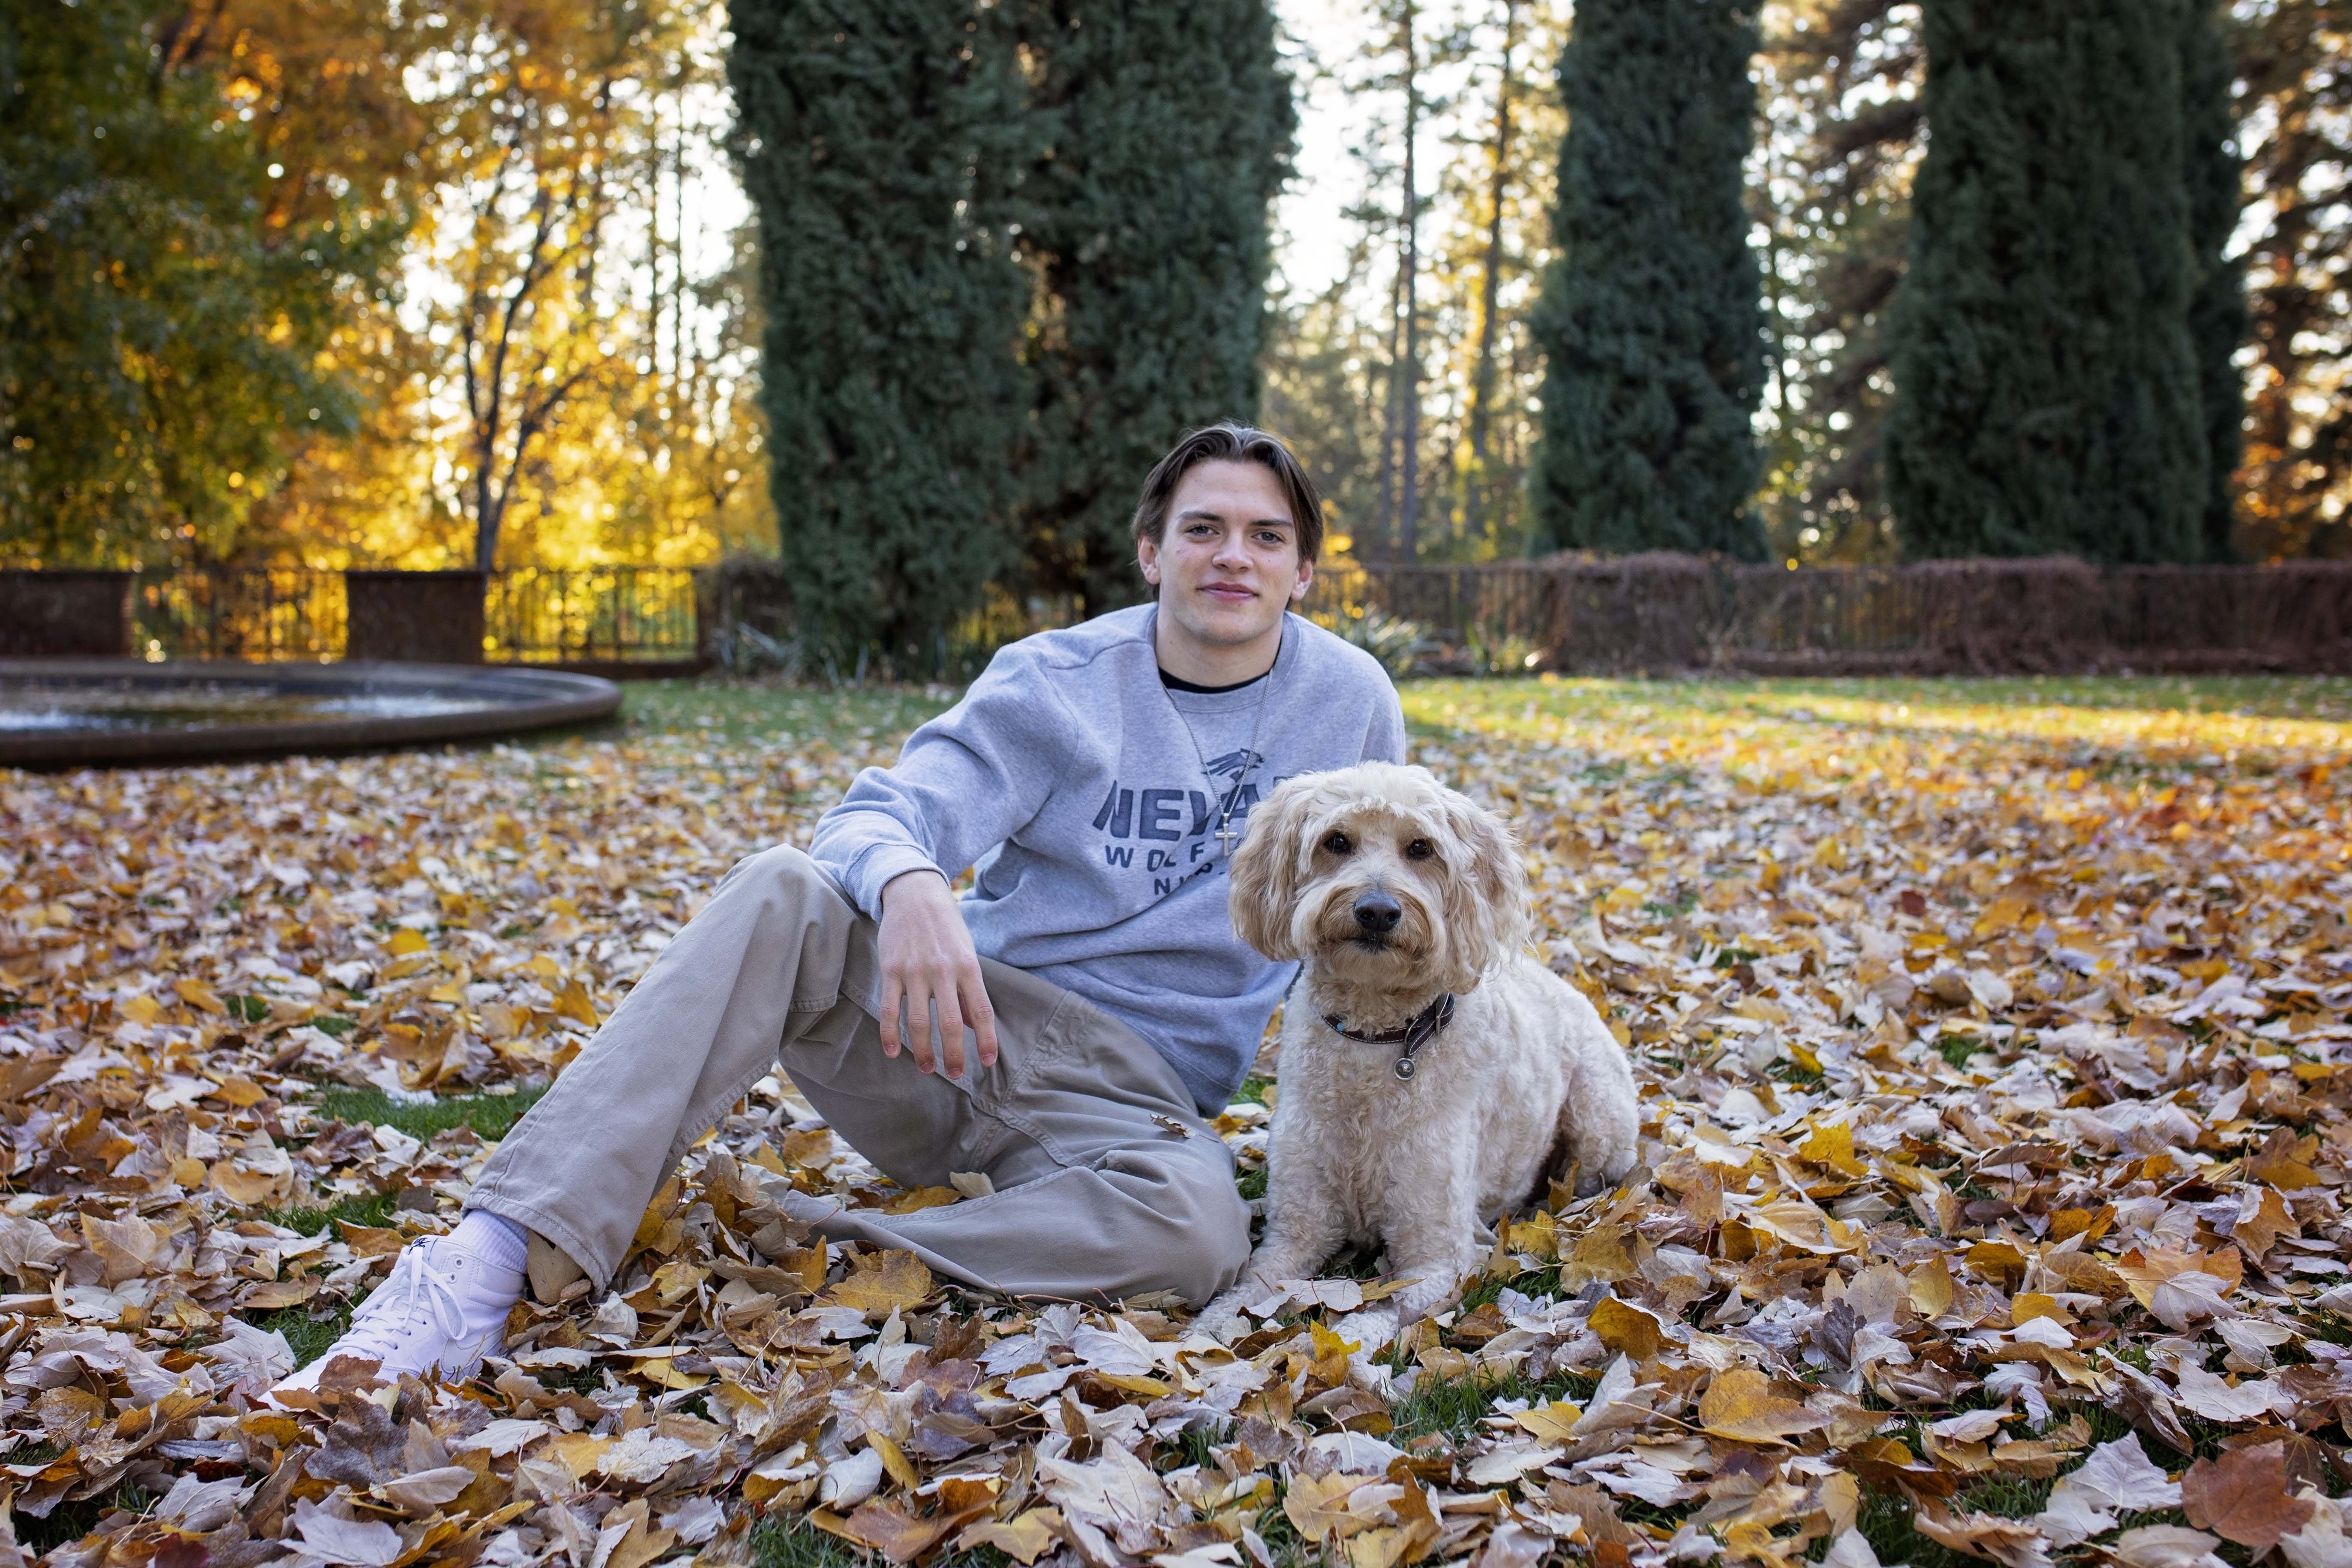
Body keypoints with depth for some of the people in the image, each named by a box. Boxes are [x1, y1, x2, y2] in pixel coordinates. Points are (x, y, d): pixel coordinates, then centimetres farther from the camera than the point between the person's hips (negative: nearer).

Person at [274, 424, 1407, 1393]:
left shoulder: (1349, 702, 4)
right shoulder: (1058, 682, 1)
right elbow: (880, 814, -12)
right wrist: (908, 882, -37)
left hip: (1126, 1092, 0)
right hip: (957, 1021, 0)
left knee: (1197, 1232, -37)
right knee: (785, 893, -31)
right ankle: (493, 1265, -39)